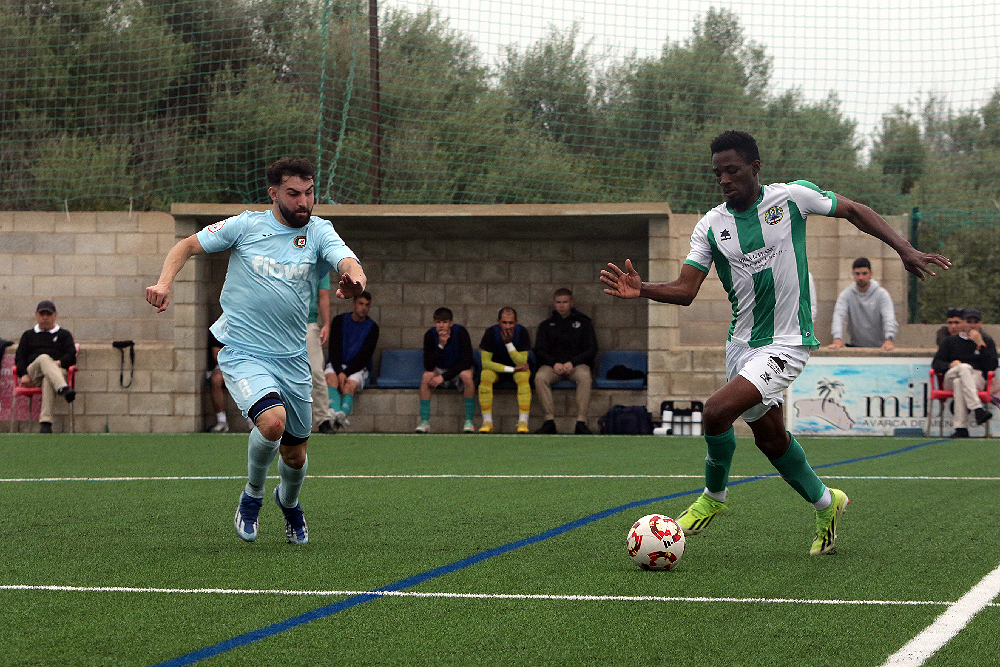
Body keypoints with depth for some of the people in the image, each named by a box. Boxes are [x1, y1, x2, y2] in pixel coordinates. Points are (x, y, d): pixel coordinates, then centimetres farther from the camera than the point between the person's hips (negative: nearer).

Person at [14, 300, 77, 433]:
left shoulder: (64, 335, 28)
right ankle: (64, 389, -68)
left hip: (58, 370, -1)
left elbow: (71, 356, 12)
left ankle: (45, 422, -58)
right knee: (44, 358, -38)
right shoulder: (28, 335, 32)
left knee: (48, 380, -42)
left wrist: (60, 362, -12)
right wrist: (24, 374, -3)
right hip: (33, 374, 1)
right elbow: (19, 357, 18)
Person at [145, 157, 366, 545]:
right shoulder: (246, 225, -2)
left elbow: (348, 262, -19)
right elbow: (188, 246, 6)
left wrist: (354, 279, -44)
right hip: (242, 353, -3)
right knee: (272, 421, -29)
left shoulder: (319, 233, -1)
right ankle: (252, 495, 0)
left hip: (292, 359, 3)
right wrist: (165, 282, -13)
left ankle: (289, 501, 48)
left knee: (295, 455, 11)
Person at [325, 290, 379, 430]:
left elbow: (364, 356, -6)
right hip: (337, 366, 0)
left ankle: (343, 413, -58)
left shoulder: (372, 328, 2)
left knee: (349, 385, -34)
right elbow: (334, 349, -4)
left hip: (358, 369, 0)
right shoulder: (340, 321, 5)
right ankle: (336, 412, -56)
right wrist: (339, 372, -19)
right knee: (331, 377, -34)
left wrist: (346, 373, -19)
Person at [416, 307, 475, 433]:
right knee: (427, 376, -30)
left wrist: (444, 377, -29)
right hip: (439, 370, 1)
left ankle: (468, 422, -27)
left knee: (467, 375, -34)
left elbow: (467, 361, -25)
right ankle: (424, 422, -24)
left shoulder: (460, 332, -22)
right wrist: (440, 346, -38)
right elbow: (428, 366, -24)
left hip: (458, 371, -1)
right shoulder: (430, 335, -18)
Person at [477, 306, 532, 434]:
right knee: (485, 376, -34)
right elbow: (485, 362, -21)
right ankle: (487, 422, -29)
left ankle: (523, 422, -35)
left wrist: (509, 343, -35)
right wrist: (511, 369, -27)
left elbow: (521, 362, -22)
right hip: (495, 368, 0)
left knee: (524, 376, -34)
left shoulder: (522, 333, -18)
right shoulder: (490, 333, -19)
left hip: (517, 368, 0)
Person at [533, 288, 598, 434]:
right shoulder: (546, 325, 17)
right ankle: (549, 420, -32)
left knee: (584, 376, -37)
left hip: (577, 363, -1)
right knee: (540, 377, -33)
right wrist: (554, 364, -13)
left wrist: (572, 363, -13)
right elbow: (539, 351, 8)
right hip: (552, 365, 1)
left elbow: (592, 349, 4)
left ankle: (581, 421, -37)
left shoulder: (583, 322, 13)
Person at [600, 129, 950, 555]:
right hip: (741, 342, 6)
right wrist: (641, 290, -25)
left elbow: (854, 211, 4)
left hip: (785, 344, -6)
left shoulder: (792, 197, -9)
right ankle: (825, 504, 40)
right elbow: (685, 290, -5)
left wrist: (905, 250, -4)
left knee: (717, 411, -21)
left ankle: (714, 495, 5)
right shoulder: (710, 226, -1)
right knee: (769, 437, 16)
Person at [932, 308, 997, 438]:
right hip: (950, 377, 1)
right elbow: (936, 364, 13)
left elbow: (992, 367, 1)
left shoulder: (987, 341, 18)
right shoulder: (951, 341, 22)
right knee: (964, 367, -36)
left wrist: (980, 344, -6)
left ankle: (960, 428, -50)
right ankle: (978, 409, -56)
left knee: (958, 382, -37)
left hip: (978, 379, 0)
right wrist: (950, 365, -10)